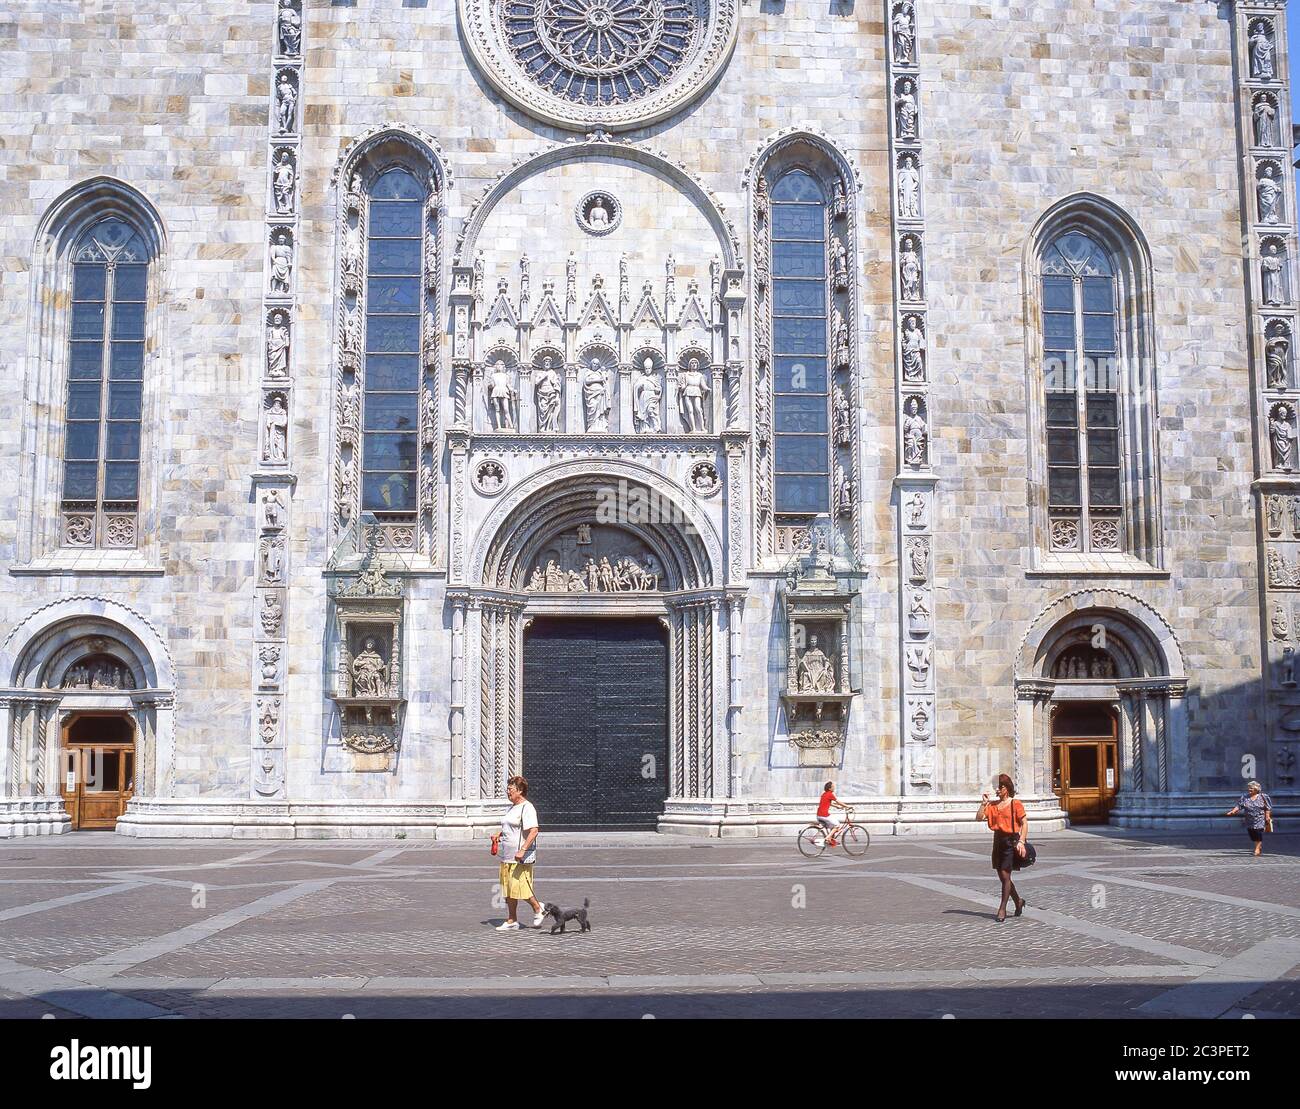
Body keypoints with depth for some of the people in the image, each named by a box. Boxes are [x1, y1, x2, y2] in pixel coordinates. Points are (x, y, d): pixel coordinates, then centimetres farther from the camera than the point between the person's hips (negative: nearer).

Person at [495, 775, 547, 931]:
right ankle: (512, 921, 15)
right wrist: (499, 836, 15)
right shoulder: (513, 807, 17)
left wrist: (522, 850, -30)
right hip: (507, 856, 10)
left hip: (521, 857, -10)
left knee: (518, 887, -7)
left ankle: (539, 908, 15)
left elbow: (533, 831, -23)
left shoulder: (527, 808, -13)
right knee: (508, 889, 9)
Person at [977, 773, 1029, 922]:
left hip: (1011, 841, -6)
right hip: (998, 841, 6)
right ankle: (1018, 901, 32)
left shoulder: (1015, 804, -6)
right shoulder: (992, 805, 9)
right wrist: (984, 803, -7)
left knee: (1005, 875, -8)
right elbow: (979, 818, 2)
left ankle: (1002, 909, -1)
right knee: (1002, 876, 12)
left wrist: (1021, 842, -15)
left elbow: (1024, 823, -7)